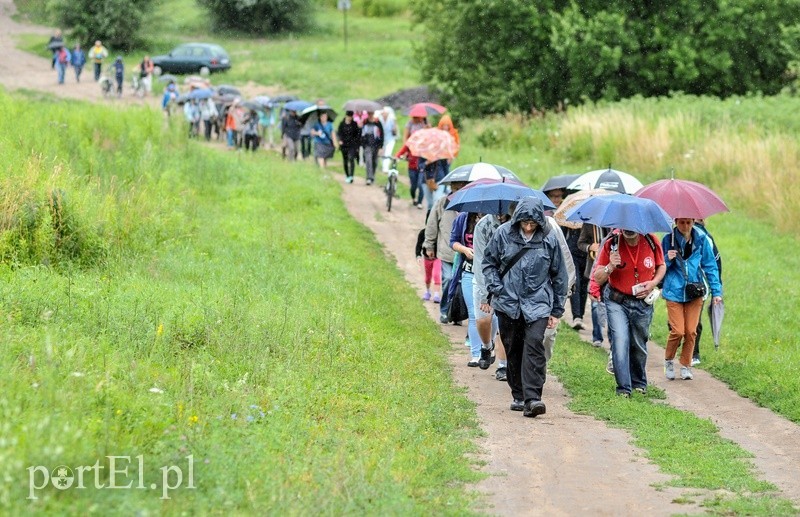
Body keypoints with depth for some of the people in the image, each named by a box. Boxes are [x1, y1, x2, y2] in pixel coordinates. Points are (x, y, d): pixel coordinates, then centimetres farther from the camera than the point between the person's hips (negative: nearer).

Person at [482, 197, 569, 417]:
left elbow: (560, 276, 6)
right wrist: (496, 288, -4)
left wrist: (557, 311, 8)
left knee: (534, 344, -17)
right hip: (508, 303, 2)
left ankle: (532, 398, -21)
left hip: (537, 303, -2)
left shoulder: (549, 240, -3)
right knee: (513, 349, 8)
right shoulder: (503, 234, -3)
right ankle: (518, 396, 21)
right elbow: (489, 262, 10)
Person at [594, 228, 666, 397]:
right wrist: (610, 267, -31)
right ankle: (623, 388, -11)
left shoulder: (651, 242, -8)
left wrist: (653, 283, -9)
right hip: (617, 301, -2)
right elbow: (598, 279, -11)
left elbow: (661, 266, 10)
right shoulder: (611, 244, -13)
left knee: (639, 344, 13)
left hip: (642, 302, 2)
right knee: (620, 341, -16)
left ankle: (639, 382, 35)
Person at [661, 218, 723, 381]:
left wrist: (716, 291, 3)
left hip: (695, 292, 2)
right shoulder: (668, 240, -3)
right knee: (678, 331, -7)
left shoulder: (701, 239, 0)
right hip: (674, 292, -2)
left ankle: (686, 365, 19)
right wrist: (668, 259, -19)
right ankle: (668, 360, 18)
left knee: (691, 331, 2)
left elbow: (710, 266, 6)